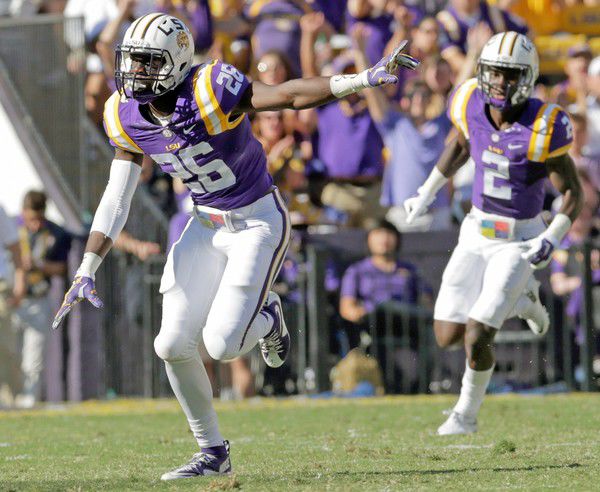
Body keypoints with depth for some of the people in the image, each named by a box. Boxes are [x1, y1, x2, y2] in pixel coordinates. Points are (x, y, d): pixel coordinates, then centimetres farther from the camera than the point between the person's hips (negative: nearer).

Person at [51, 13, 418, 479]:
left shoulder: (210, 91, -26)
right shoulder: (128, 117, -5)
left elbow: (291, 94, -30)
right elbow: (116, 200, 2)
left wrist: (369, 78, -41)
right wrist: (86, 270, -3)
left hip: (259, 222, -6)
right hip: (207, 227, 6)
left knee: (222, 345, -15)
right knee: (174, 345, -2)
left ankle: (266, 317, 21)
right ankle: (213, 452, 15)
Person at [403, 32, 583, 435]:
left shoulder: (541, 128, -22)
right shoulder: (473, 107, -10)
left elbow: (573, 193, -12)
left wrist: (551, 240, -25)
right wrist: (426, 194, 17)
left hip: (519, 244, -5)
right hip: (477, 235, 5)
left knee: (477, 337, -14)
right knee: (447, 336, 2)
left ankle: (467, 414, 14)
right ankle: (522, 301, 29)